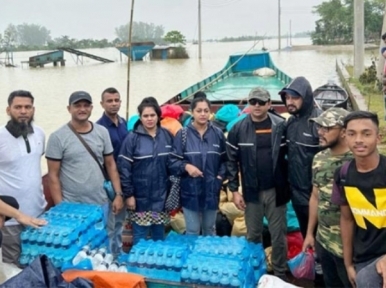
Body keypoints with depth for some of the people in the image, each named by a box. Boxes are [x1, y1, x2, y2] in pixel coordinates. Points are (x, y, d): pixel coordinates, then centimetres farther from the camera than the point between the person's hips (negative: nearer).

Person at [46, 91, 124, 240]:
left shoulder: (102, 132, 3)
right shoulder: (58, 137, -8)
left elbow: (110, 165, 9)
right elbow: (53, 175, -7)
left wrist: (118, 194, 3)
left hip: (100, 203, 3)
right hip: (71, 206, -3)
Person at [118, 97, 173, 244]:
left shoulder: (167, 136, 1)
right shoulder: (132, 138, -9)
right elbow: (124, 168, -10)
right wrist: (128, 194, -11)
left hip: (161, 196, 3)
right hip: (140, 197, -3)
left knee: (159, 235, 16)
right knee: (140, 236, 7)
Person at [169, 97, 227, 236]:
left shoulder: (218, 134, 1)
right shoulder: (183, 134, -7)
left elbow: (225, 159, 9)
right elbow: (173, 161, -6)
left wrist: (221, 176, -5)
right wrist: (186, 166, -23)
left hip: (212, 190, 3)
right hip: (190, 190, -2)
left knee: (209, 230, 19)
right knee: (192, 231, 7)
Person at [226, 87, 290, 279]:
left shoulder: (281, 126, -6)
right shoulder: (238, 129, -5)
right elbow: (232, 161, -2)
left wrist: (288, 186, -3)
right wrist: (234, 190, -5)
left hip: (276, 190, -1)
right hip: (251, 191, 1)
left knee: (278, 236, 10)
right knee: (253, 236, 16)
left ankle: (280, 274, 27)